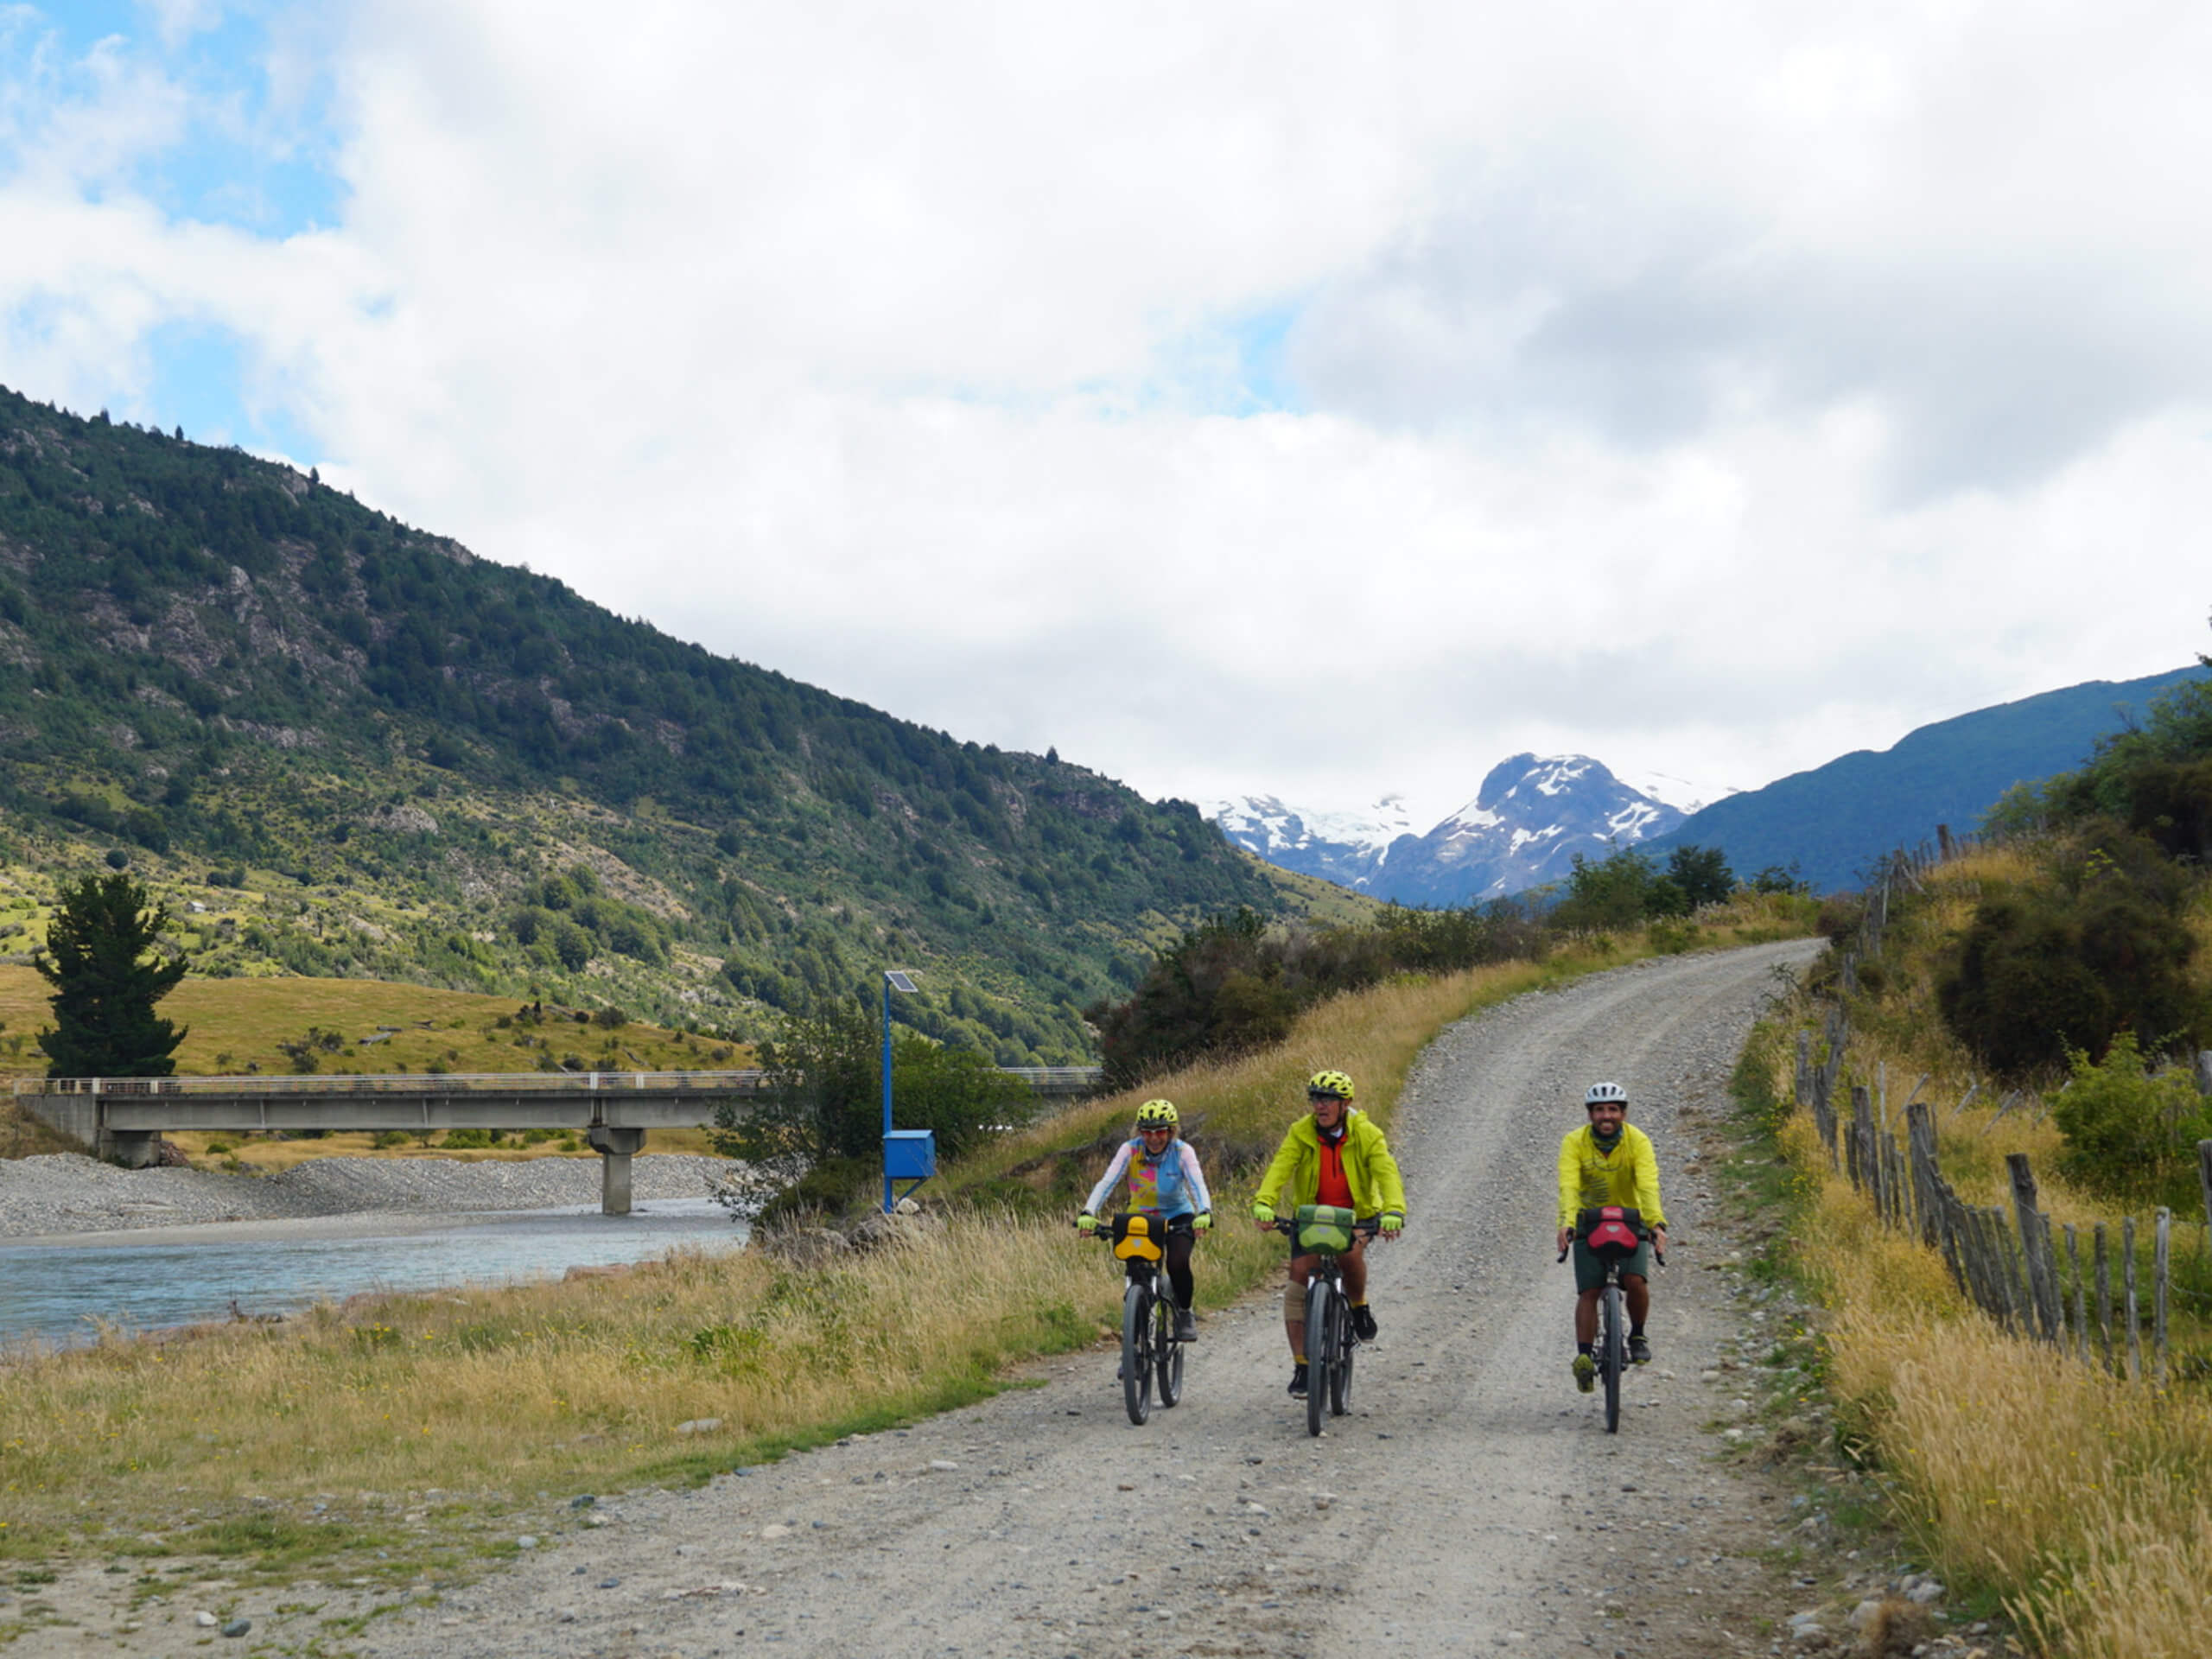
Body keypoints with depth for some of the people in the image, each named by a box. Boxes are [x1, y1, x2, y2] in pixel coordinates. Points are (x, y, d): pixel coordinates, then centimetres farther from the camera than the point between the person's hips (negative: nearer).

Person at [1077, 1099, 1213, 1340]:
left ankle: (1185, 1311, 3)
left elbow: (1198, 1184, -30)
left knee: (1178, 1264, -26)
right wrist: (1088, 1213, -42)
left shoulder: (1182, 1151, -17)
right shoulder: (1131, 1149, -17)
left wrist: (1204, 1213, -50)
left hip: (1177, 1217, -1)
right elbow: (1106, 1182, -27)